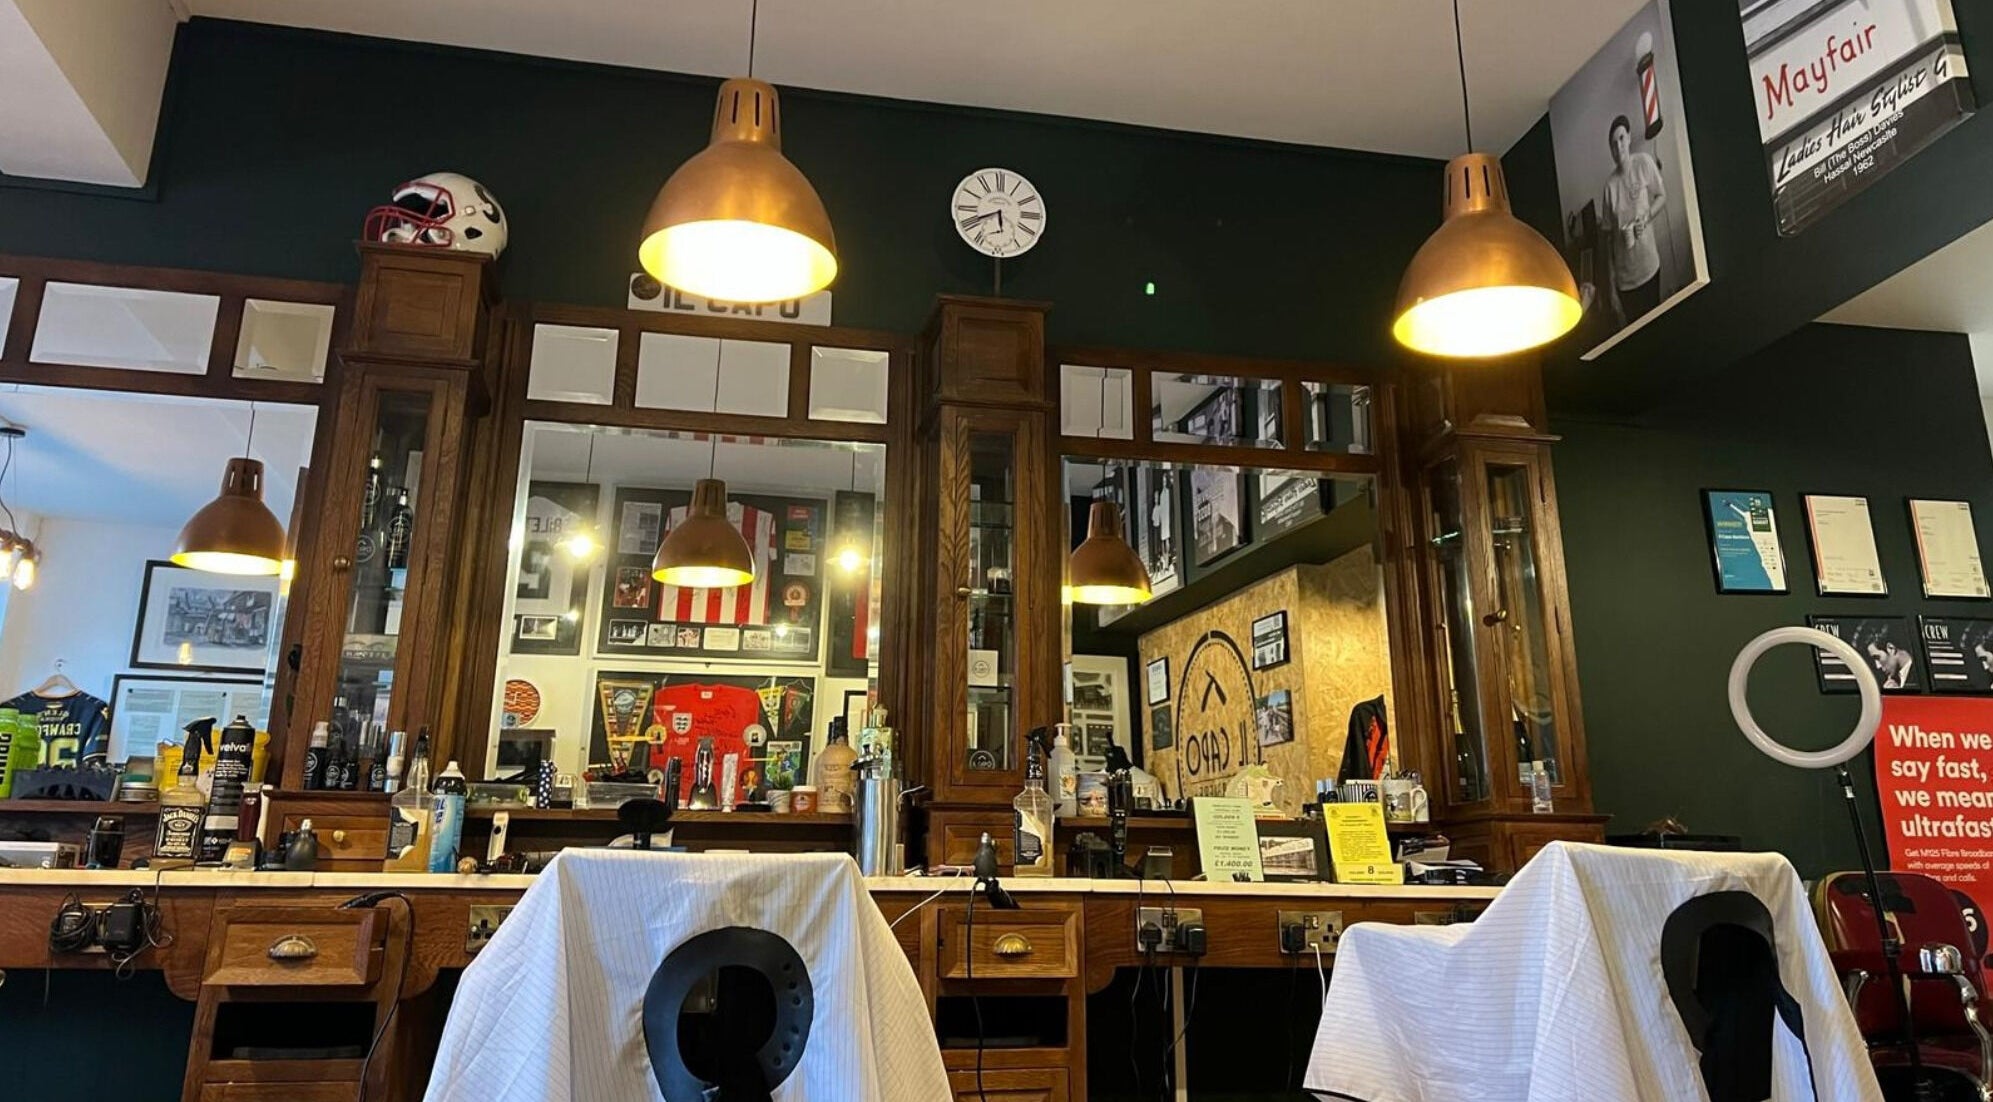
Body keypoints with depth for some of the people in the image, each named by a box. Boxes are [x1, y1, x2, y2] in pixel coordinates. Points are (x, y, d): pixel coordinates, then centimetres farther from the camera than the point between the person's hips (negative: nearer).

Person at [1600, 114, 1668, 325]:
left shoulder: (1644, 162, -5)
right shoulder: (1609, 184, -2)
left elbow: (1662, 197, 4)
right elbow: (1608, 233, 5)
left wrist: (1646, 217, -18)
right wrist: (1611, 276, 5)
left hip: (1648, 265, -1)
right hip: (1624, 276, 1)